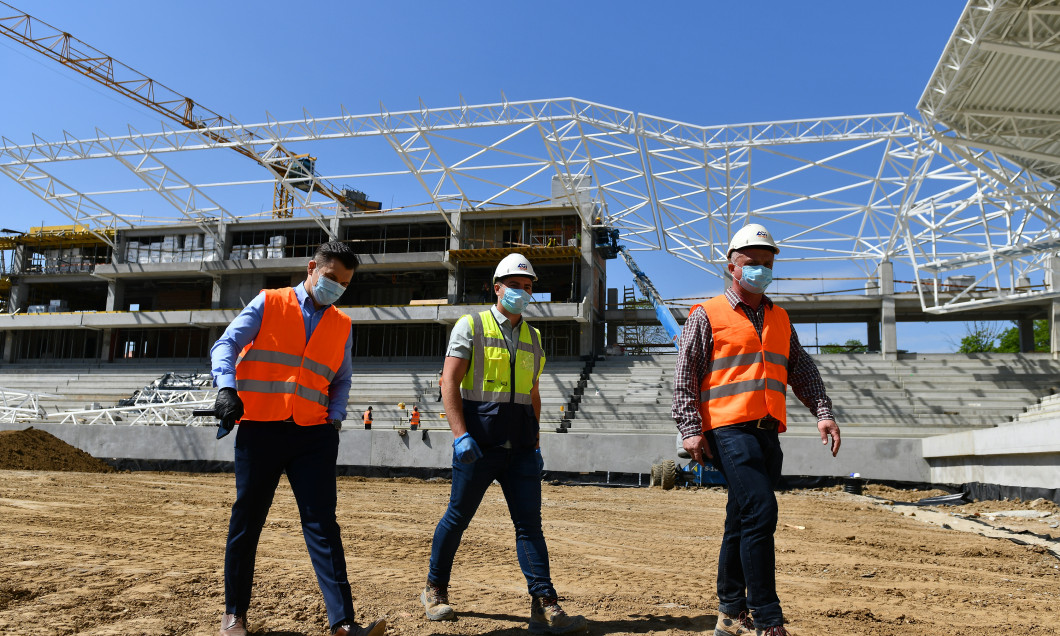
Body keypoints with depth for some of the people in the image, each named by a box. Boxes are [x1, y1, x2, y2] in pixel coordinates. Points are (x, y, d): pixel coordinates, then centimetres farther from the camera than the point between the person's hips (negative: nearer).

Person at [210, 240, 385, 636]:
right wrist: (227, 387, -20)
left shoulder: (342, 325, 15)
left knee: (322, 524, -3)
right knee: (246, 521, 7)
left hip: (313, 434, 2)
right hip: (259, 428, -2)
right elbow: (226, 345, -1)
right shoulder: (269, 303, 6)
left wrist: (335, 418, 4)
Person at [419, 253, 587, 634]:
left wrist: (535, 445, 13)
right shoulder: (472, 326, 0)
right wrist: (460, 435, -16)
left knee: (530, 523, 0)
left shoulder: (533, 337, 16)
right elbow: (449, 382, -7)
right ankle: (434, 590, 25)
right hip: (479, 440, -4)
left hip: (519, 445, 4)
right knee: (458, 516, 6)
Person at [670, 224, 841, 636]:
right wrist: (690, 429, -11)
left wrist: (822, 411, 4)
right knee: (760, 512, -17)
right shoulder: (708, 315, 3)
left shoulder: (780, 319, 21)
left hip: (768, 432, 6)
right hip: (730, 429, -6)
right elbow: (685, 377, -2)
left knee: (742, 521, 12)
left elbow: (801, 369, 19)